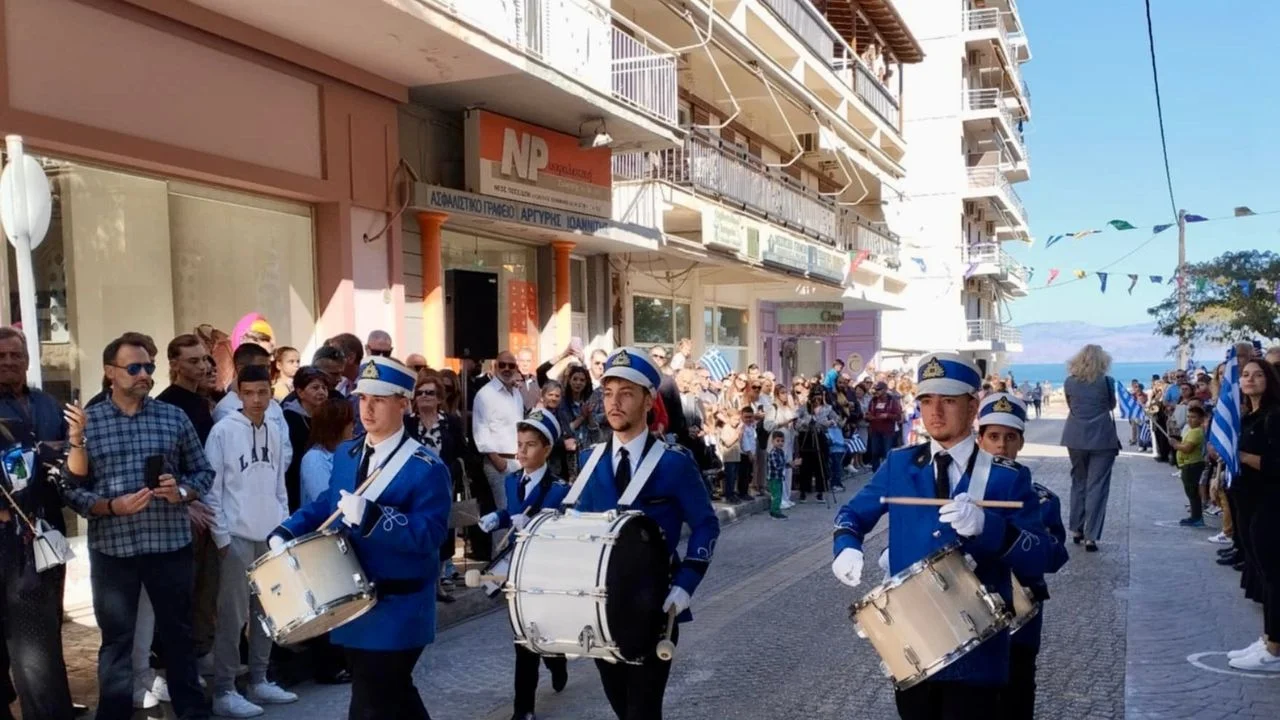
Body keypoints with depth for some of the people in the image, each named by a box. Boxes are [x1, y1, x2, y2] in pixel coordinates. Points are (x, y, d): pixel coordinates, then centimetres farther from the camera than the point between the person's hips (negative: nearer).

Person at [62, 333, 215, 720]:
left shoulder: (174, 417, 3)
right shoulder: (87, 423, 0)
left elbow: (203, 472, 8)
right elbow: (72, 489, -3)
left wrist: (182, 491, -11)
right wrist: (113, 506, -18)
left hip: (171, 543, 1)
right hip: (112, 548, -1)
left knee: (178, 632, 13)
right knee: (117, 640, 10)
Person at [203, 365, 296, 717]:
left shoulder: (274, 435, 11)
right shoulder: (223, 431, -7)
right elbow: (212, 487, -7)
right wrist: (221, 535, -10)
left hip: (272, 536, 6)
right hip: (238, 536, -6)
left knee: (267, 610, 10)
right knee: (234, 615, -2)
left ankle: (258, 681, 22)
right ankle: (224, 691, 7)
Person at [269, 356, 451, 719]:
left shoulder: (427, 468, -16)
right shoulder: (345, 454, 7)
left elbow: (429, 535, -24)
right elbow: (328, 503, 18)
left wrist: (371, 517, -35)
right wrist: (286, 531, 2)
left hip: (396, 613, -7)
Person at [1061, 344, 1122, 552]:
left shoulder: (1069, 382, 0)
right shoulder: (1106, 381, -7)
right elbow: (1112, 405, 9)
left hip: (1076, 438, 3)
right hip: (1102, 439, -3)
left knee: (1078, 482, 17)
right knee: (1097, 486, 0)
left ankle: (1076, 530, 21)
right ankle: (1090, 536, -3)